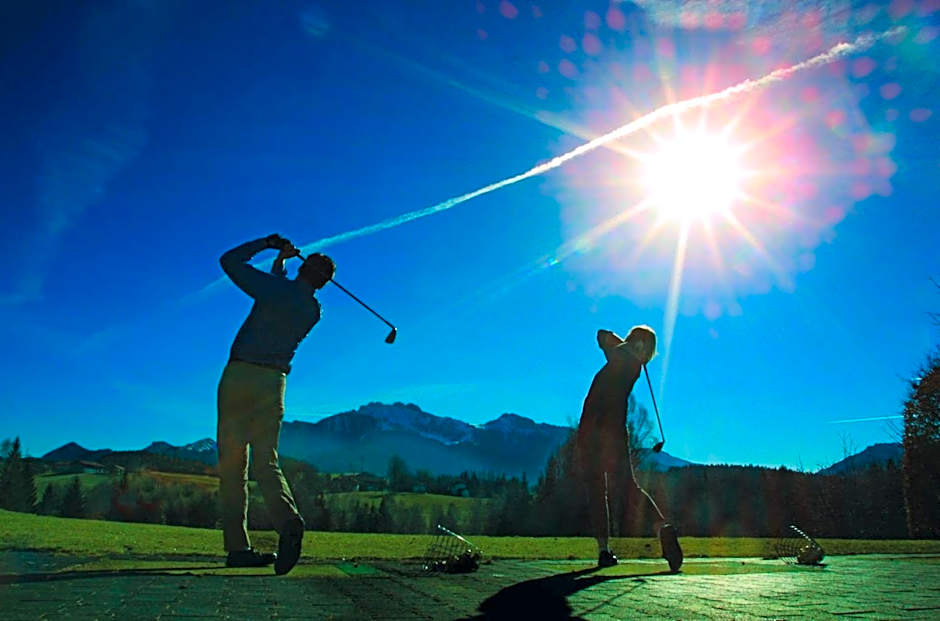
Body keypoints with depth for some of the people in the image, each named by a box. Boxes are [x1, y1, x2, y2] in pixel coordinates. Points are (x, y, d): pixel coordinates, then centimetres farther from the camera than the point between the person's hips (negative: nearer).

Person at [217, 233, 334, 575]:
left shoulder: (274, 287, -5)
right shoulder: (314, 311, 10)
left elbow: (229, 261, 5)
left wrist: (267, 243, 14)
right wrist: (280, 260, 29)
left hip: (239, 376, -4)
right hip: (274, 383, 4)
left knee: (232, 463, 1)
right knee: (266, 461, 4)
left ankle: (237, 546, -1)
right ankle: (288, 519, -23)